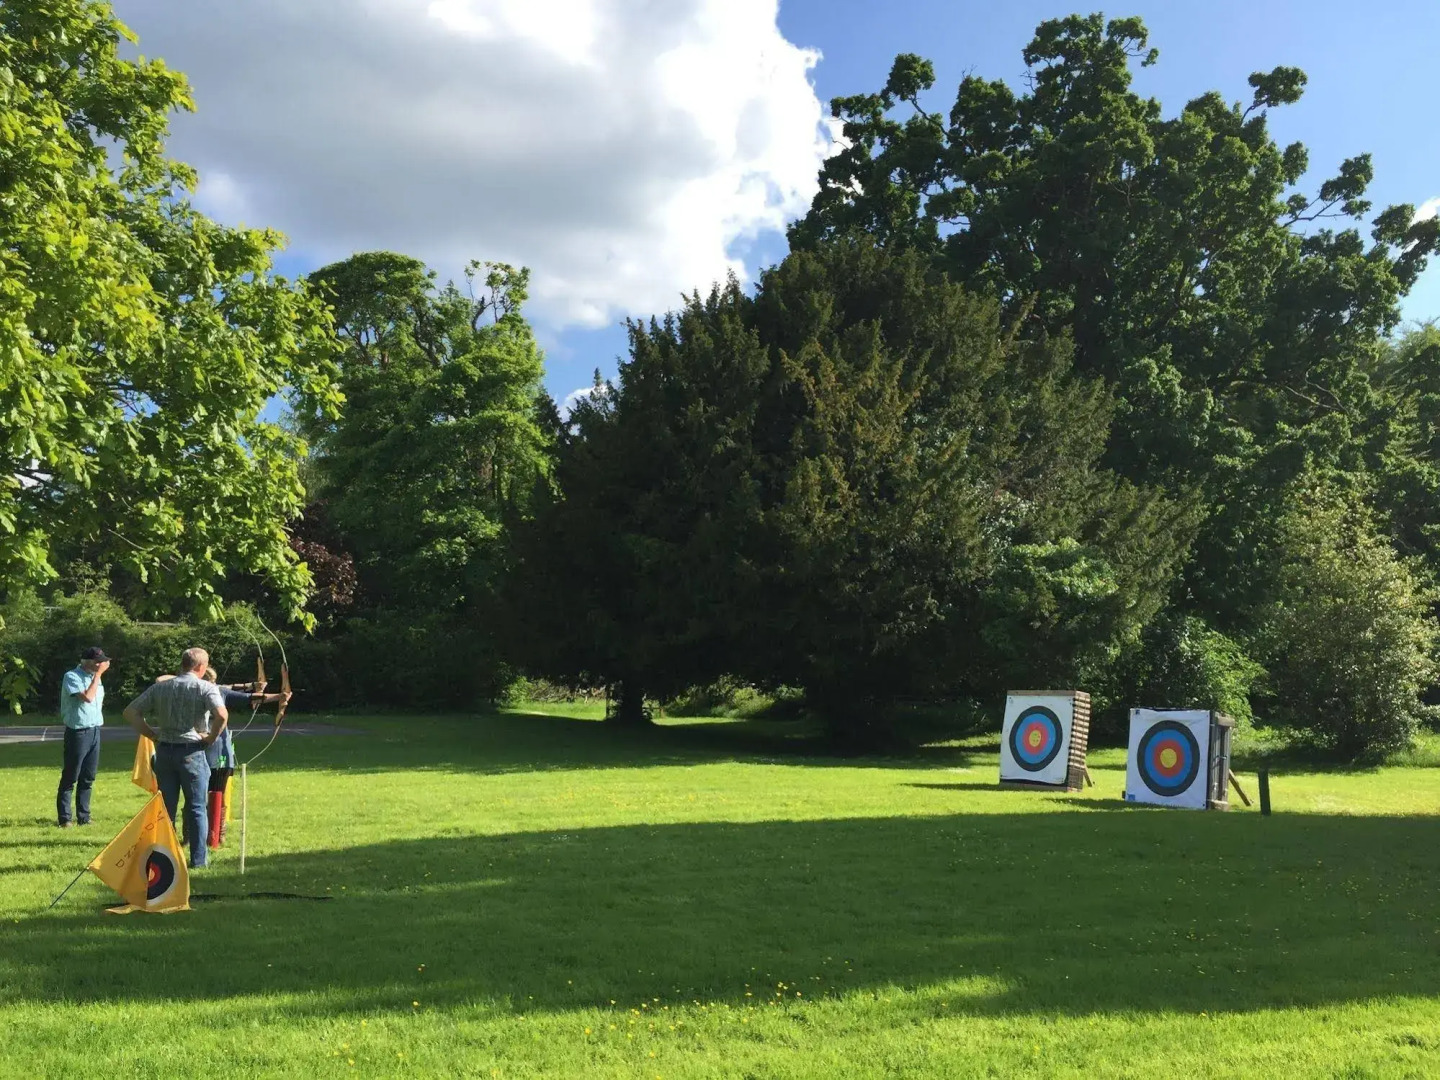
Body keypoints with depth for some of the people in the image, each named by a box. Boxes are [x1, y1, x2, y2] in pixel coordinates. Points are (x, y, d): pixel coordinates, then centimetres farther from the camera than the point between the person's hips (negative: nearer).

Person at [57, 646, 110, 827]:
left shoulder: (94, 677, 13)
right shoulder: (72, 677, -10)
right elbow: (87, 697, -22)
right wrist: (98, 674, -17)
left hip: (95, 730, 7)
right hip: (78, 732, -7)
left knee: (88, 778, 10)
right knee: (70, 778, 0)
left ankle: (83, 817, 16)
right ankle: (64, 818, 6)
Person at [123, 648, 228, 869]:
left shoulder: (160, 687, 8)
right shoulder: (206, 688, -7)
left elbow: (130, 712, 6)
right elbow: (222, 714, -24)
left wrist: (153, 735, 7)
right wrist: (211, 739, -8)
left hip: (164, 752, 4)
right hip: (192, 752, -4)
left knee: (166, 807, 12)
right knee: (197, 808, 6)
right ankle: (198, 859, 9)